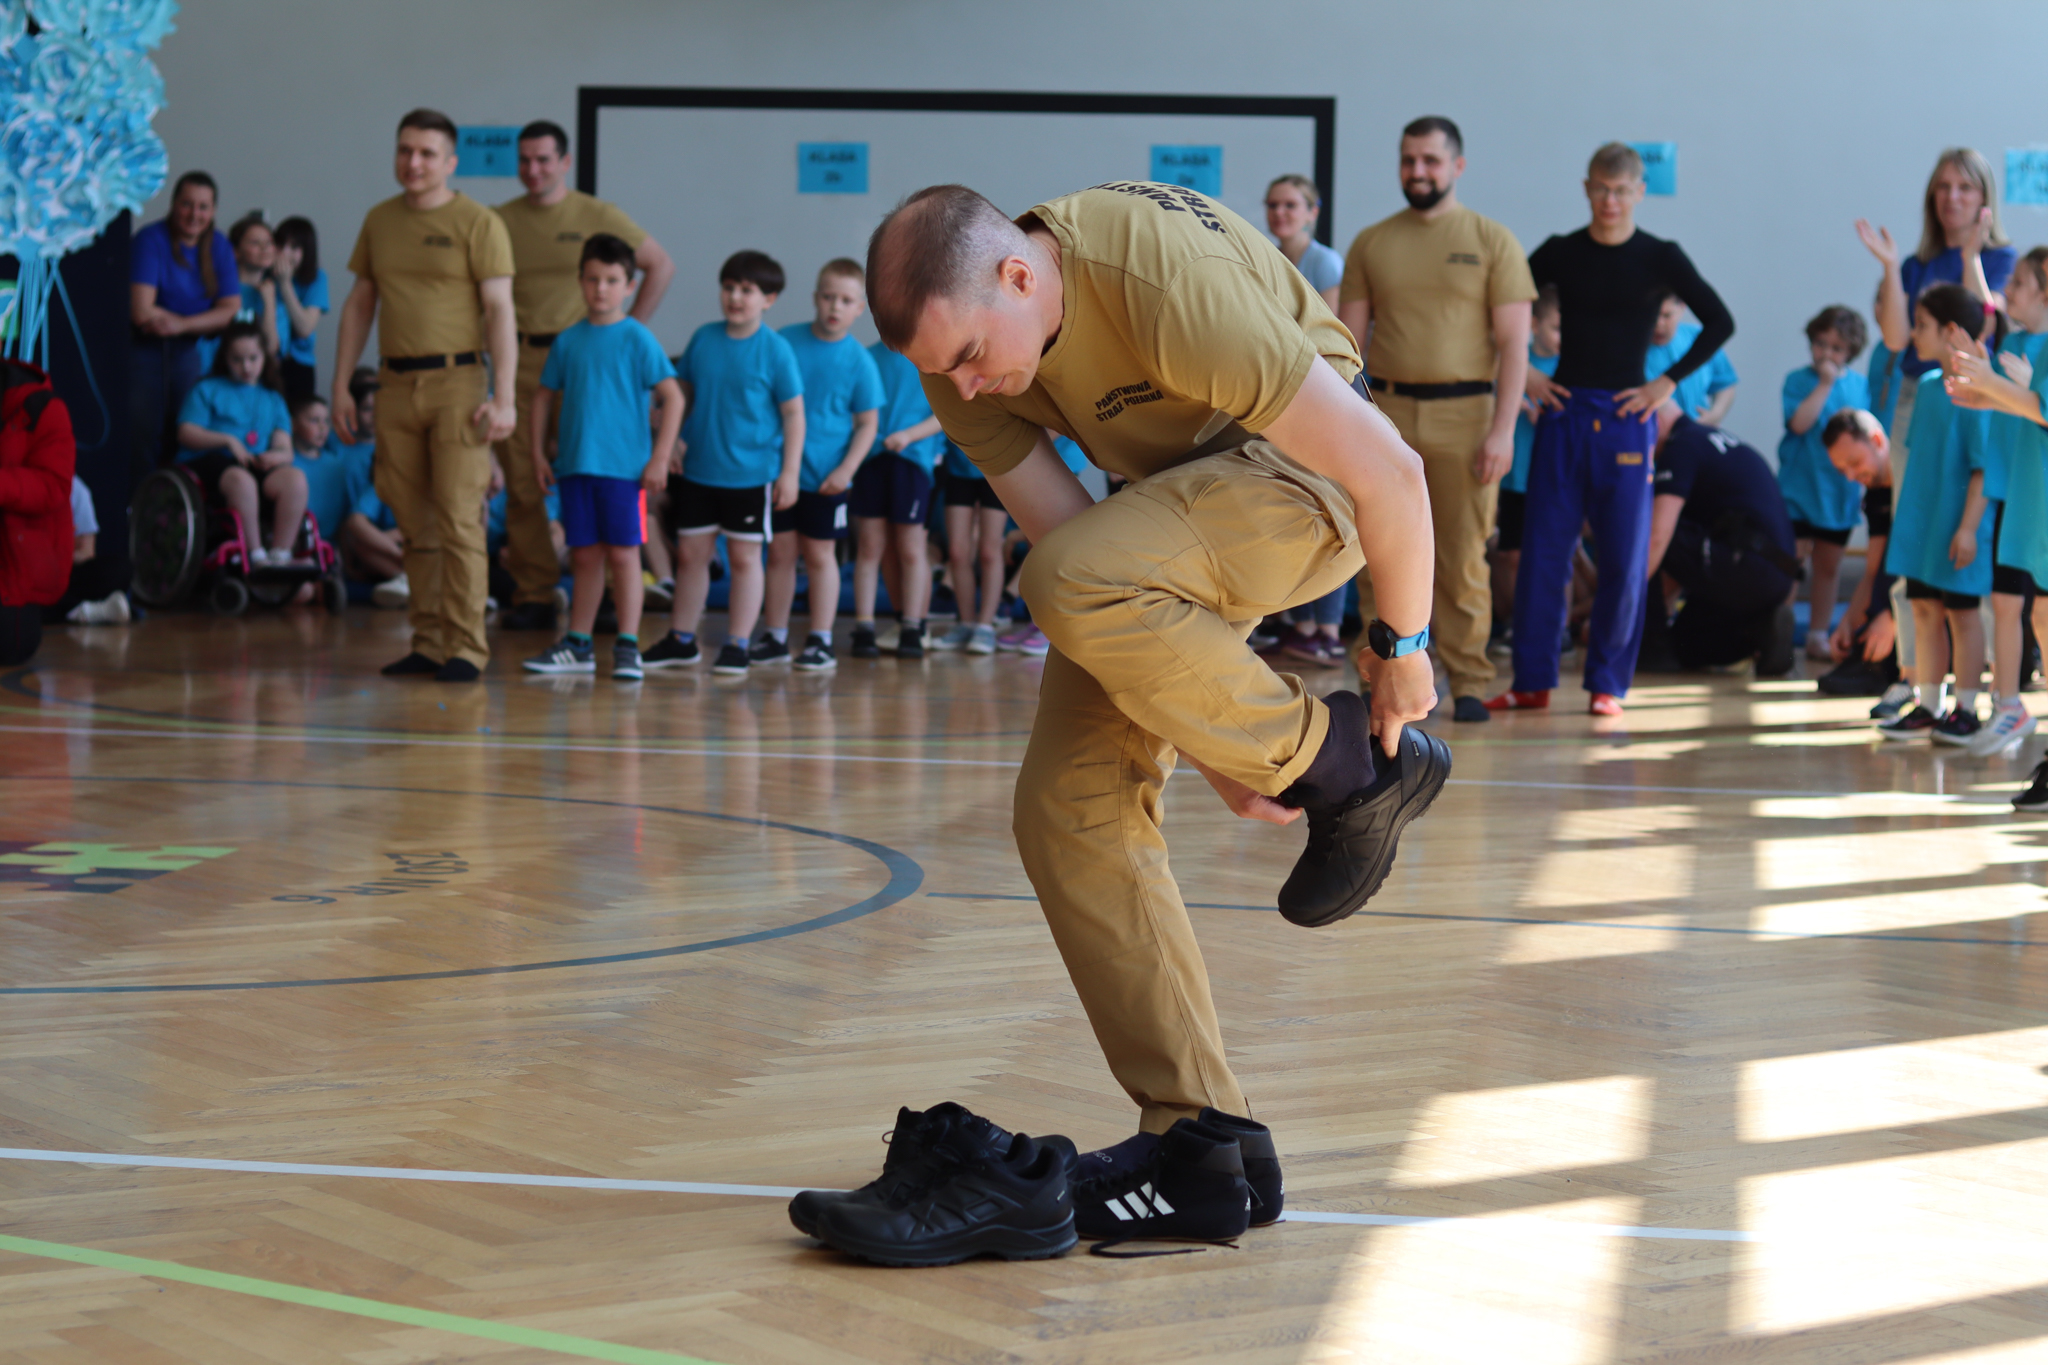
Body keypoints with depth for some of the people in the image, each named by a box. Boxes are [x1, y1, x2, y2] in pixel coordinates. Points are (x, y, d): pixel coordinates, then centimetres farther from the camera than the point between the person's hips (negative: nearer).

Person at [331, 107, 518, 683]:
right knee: (414, 523, 6)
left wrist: (503, 397, -14)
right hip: (396, 385, 5)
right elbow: (359, 305, 18)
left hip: (456, 382, -5)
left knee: (458, 519, -9)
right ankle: (428, 643, 11)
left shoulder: (478, 223, -2)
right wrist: (341, 386, 12)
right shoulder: (379, 221, 14)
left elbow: (499, 311, -6)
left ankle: (466, 646, -6)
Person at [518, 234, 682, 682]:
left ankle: (628, 646, 4)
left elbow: (673, 397, -7)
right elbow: (543, 395, 17)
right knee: (585, 557, 10)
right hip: (575, 464, 4)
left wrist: (660, 458, -11)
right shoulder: (569, 341, 8)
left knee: (623, 554, -1)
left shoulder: (637, 339, -4)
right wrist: (537, 453, 10)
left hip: (624, 466, -4)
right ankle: (578, 646, 17)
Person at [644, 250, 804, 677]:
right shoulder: (703, 338, 3)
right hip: (698, 470, 4)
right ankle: (681, 641, 25)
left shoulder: (775, 349, -8)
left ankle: (737, 646, 12)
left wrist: (790, 471, -9)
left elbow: (794, 413, -6)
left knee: (744, 557, 4)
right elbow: (683, 395, 13)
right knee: (690, 554, 12)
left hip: (751, 474, -4)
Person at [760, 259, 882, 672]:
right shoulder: (786, 341, 0)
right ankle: (774, 637, 18)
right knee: (780, 551, 8)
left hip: (826, 477, -2)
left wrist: (846, 470, -12)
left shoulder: (858, 360, -6)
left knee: (819, 553, 6)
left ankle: (821, 641, 14)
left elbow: (867, 423, -2)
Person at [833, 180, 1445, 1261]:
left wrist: (1401, 646, -15)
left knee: (1076, 584, -35)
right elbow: (1069, 541, -11)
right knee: (1068, 806, -7)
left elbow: (1389, 469, -29)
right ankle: (1201, 1145, -1)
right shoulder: (961, 359, -13)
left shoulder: (1169, 287, -35)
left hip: (1301, 471, -7)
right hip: (1170, 487, 7)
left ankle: (1356, 768, -13)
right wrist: (1207, 740, -14)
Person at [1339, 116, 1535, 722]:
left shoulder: (1492, 241, 3)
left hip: (1462, 412, -2)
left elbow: (1513, 342, 0)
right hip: (1385, 411, 2)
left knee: (1463, 558, -1)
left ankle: (1468, 682, 6)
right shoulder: (1371, 244, 10)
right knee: (1377, 558, 0)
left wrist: (1503, 428, -9)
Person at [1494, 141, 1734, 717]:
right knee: (1543, 549, 0)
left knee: (1624, 558, -1)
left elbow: (1719, 323, 1)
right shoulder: (1561, 253, 5)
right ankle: (1532, 680, 8)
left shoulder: (1659, 258, 0)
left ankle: (1607, 684, 9)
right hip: (1563, 411, 2)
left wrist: (1668, 383, -4)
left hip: (1626, 417, -1)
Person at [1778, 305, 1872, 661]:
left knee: (1829, 566, 11)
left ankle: (1819, 636, 20)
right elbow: (1799, 422, -21)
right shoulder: (1798, 380, -5)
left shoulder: (1860, 385, 5)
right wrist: (1825, 384, -20)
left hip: (1840, 494, 4)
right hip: (1800, 488, -4)